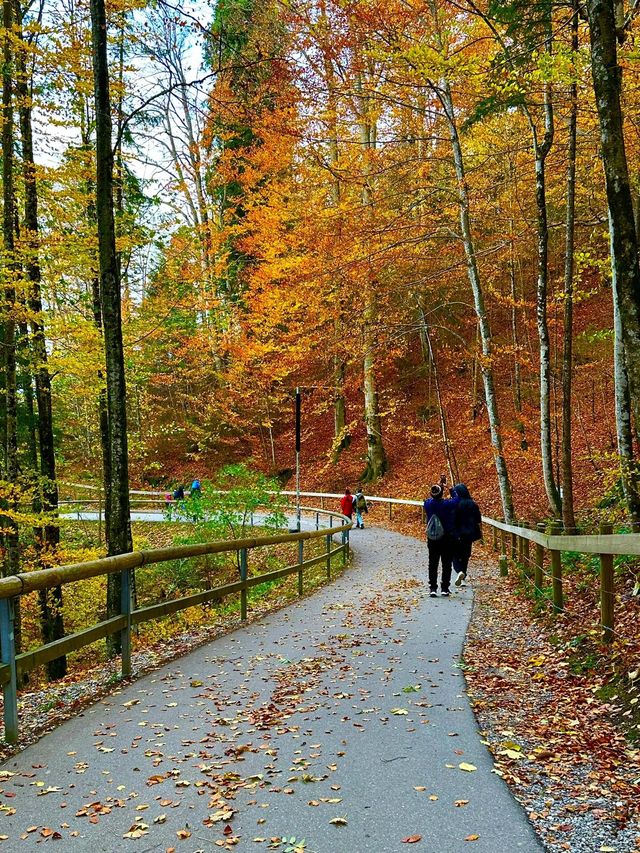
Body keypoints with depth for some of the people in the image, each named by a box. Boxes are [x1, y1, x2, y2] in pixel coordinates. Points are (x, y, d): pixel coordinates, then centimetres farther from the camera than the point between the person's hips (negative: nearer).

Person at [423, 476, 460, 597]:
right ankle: (445, 588, 8)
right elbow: (457, 499, 0)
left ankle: (432, 588, 3)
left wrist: (439, 485, 17)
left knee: (433, 564, 7)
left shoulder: (428, 503, -8)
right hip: (447, 539, -3)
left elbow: (432, 498, 15)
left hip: (432, 539, 3)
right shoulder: (447, 504, -19)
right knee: (446, 564, 7)